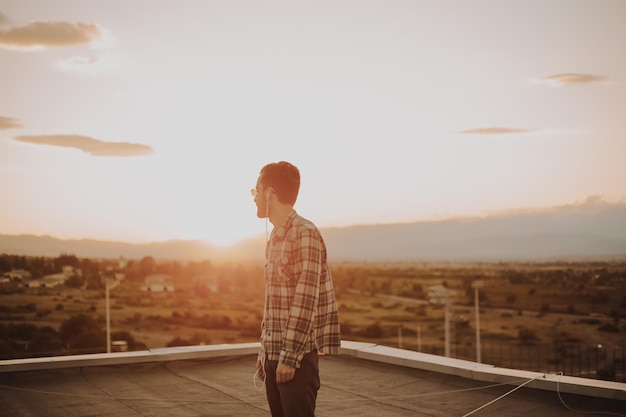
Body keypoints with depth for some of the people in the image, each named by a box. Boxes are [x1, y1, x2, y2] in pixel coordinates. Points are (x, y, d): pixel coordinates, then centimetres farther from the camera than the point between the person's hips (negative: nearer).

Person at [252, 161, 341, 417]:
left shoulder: (305, 234, -12)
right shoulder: (275, 237, 15)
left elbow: (305, 300, -17)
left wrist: (290, 356, -19)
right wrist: (264, 351, 17)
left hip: (297, 353, -8)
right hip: (275, 352, 8)